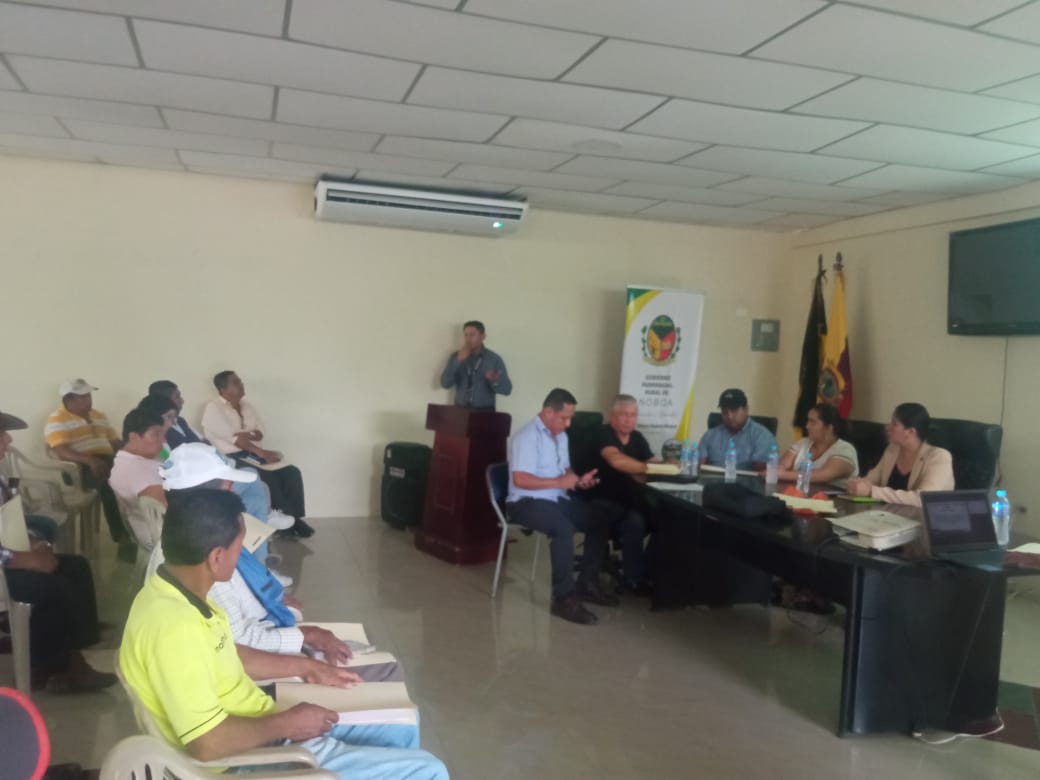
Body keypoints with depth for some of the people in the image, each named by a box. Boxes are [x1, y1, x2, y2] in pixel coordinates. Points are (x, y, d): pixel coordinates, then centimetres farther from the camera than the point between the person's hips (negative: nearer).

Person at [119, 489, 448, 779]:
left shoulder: (179, 595, 0)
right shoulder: (171, 625, -32)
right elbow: (207, 743, -33)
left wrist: (306, 666, 16)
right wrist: (287, 724, -19)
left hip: (263, 734, 10)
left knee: (402, 727, 19)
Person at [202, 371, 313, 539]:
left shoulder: (246, 405, 15)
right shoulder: (214, 408, -7)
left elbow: (260, 433, 7)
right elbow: (233, 438, -17)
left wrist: (245, 435, -17)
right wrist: (262, 452, -22)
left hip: (253, 454, 7)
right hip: (231, 458, -7)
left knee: (292, 473, -15)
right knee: (268, 477, -30)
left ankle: (295, 518, -12)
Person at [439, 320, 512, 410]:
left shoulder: (494, 359, -2)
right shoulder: (455, 356, 5)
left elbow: (507, 389, -5)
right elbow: (445, 383, -6)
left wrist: (494, 381, -26)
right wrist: (458, 360, -14)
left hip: (484, 411, -1)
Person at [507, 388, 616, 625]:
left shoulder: (560, 435, 13)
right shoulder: (527, 436, -15)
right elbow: (520, 479, -24)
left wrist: (578, 480, 0)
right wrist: (560, 482, -22)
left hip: (557, 499, 9)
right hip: (527, 503, -9)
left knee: (600, 522, -2)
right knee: (564, 529, -34)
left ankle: (587, 584, 8)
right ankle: (564, 598, -27)